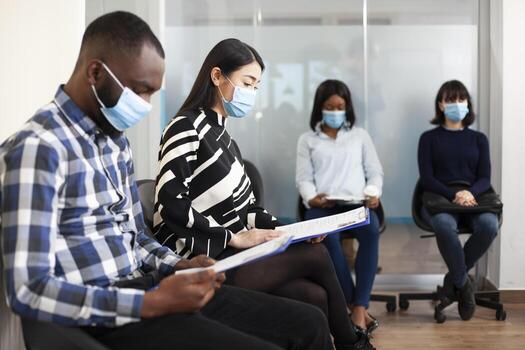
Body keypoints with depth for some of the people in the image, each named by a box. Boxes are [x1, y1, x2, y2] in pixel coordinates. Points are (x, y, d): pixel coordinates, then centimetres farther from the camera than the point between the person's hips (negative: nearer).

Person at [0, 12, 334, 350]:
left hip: (147, 287, 9)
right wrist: (151, 304, -24)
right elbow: (28, 290, -22)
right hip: (111, 317, -8)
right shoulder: (37, 148, -16)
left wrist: (177, 266, 0)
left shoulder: (115, 140, 12)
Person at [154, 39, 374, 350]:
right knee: (316, 255, -13)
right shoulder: (186, 128, -8)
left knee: (313, 296, -15)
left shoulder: (221, 134, 18)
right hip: (201, 263, -8)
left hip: (229, 254, 8)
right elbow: (171, 206, -19)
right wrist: (234, 236, -20)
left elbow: (241, 207, 14)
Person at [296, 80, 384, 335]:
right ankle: (355, 306, -24)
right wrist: (311, 198, -15)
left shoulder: (360, 135, 22)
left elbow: (375, 172, 16)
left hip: (356, 204, 1)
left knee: (371, 231, -36)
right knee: (328, 238, -37)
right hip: (322, 206, -1)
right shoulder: (307, 140, 18)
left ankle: (359, 308, -34)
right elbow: (304, 178, 8)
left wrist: (373, 193, -6)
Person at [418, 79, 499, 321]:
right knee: (445, 226, -39)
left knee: (489, 225, -33)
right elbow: (427, 179, -1)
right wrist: (454, 195, -19)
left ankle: (455, 276, -10)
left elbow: (485, 178, 7)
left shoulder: (478, 139, 17)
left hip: (473, 199, 2)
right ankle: (462, 282, -17)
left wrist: (471, 193, -18)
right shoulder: (429, 138, 10)